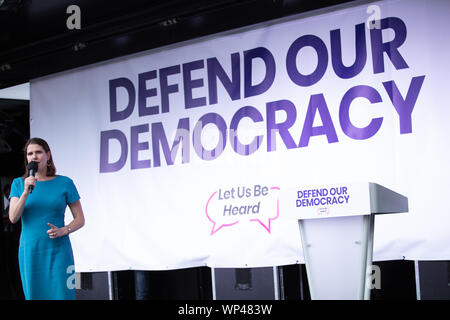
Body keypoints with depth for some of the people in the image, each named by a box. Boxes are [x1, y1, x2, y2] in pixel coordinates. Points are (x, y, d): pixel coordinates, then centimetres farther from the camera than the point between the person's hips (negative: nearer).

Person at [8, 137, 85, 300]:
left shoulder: (65, 183, 1)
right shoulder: (18, 183, 5)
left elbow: (80, 219, 4)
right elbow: (13, 218, -7)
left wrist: (64, 230, -14)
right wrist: (26, 192, -19)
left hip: (58, 251, -2)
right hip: (30, 252, 2)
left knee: (61, 296, -7)